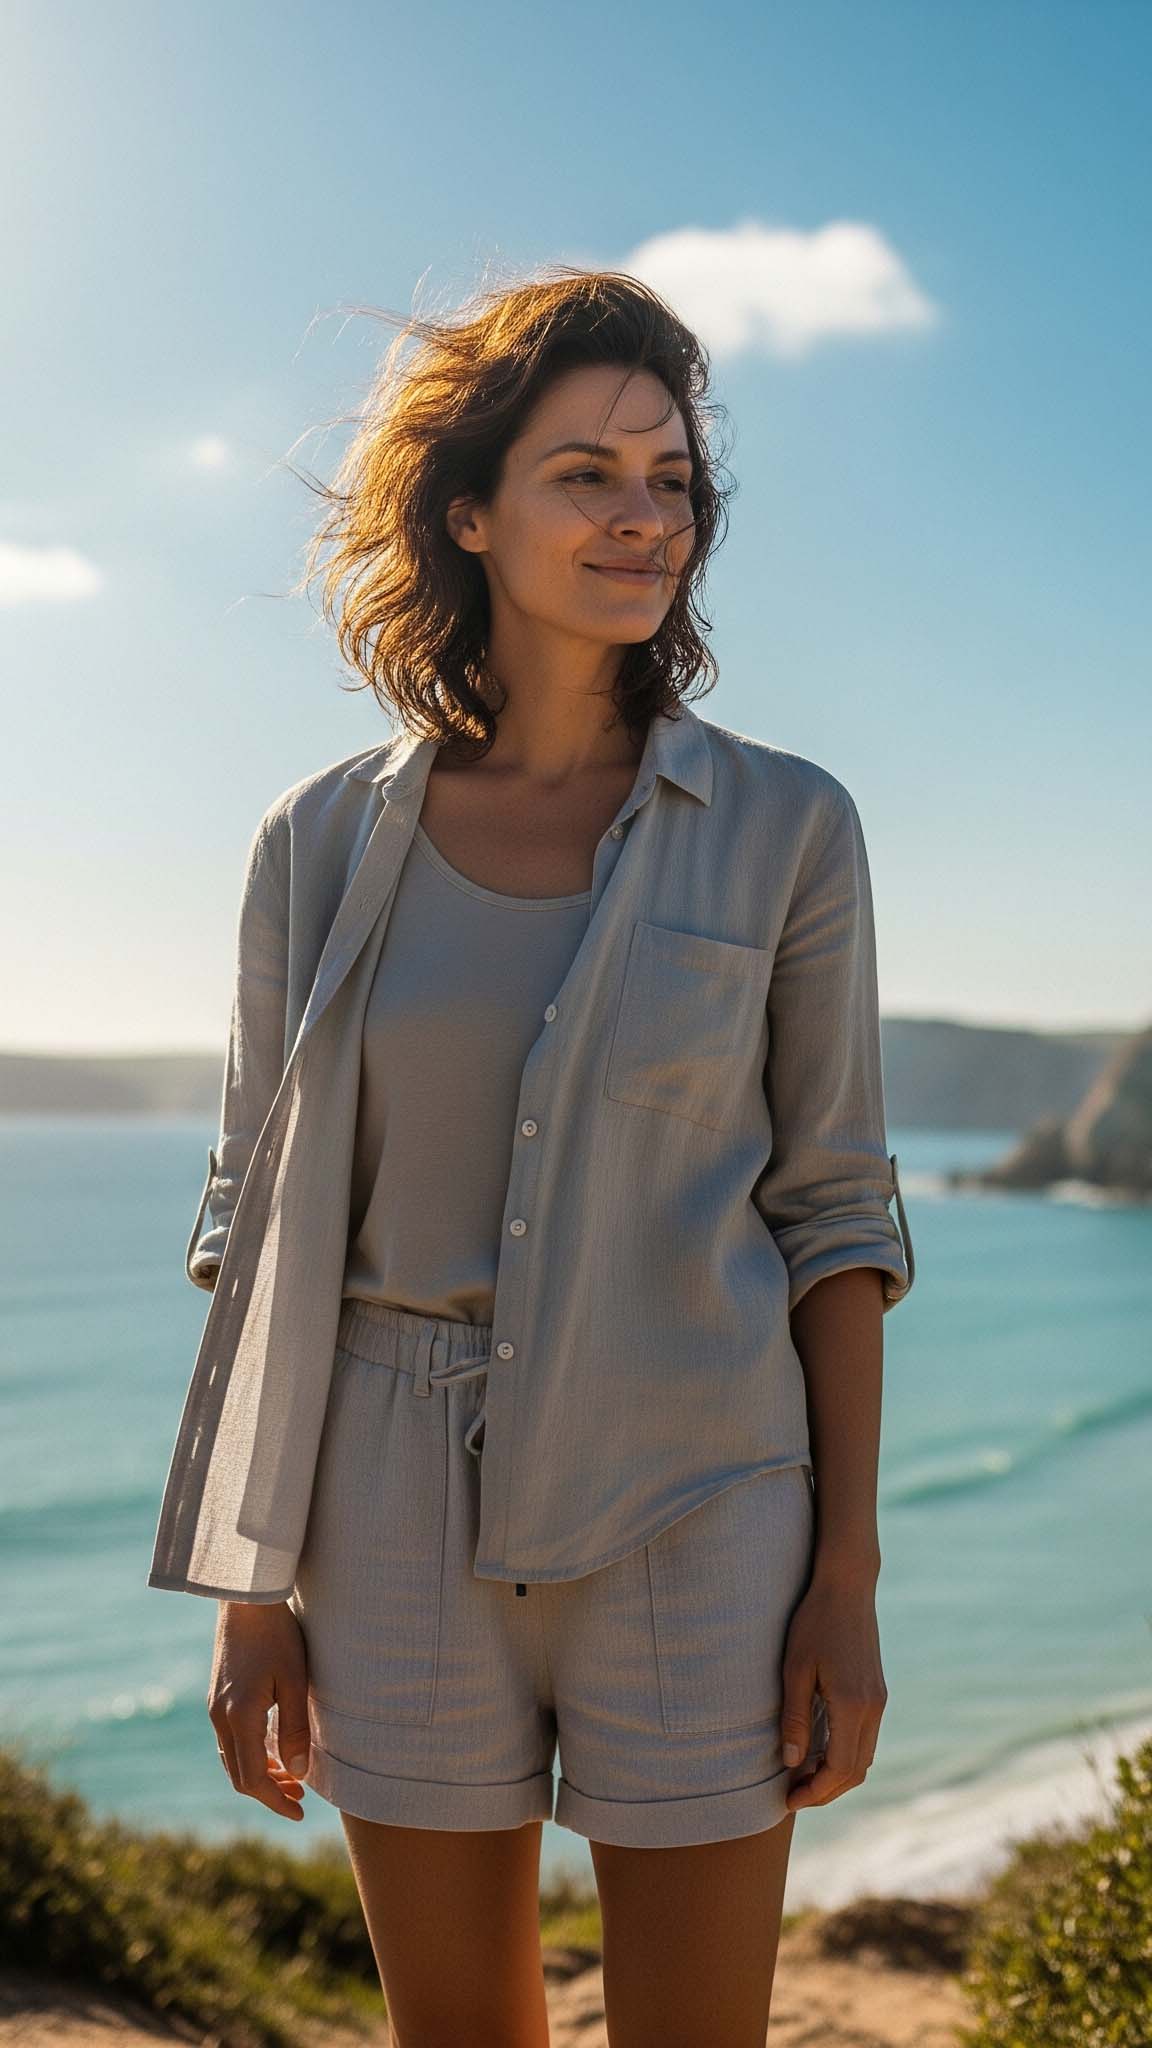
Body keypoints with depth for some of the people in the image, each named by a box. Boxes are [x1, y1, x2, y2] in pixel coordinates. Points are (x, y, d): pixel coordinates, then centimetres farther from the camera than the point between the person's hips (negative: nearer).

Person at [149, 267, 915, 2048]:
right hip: (404, 1519, 1)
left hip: (692, 1513, -1)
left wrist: (849, 1577, -4)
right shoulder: (324, 847, 0)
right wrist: (251, 1586, 2)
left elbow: (834, 1210, 0)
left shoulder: (784, 829, -2)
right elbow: (269, 1228, 4)